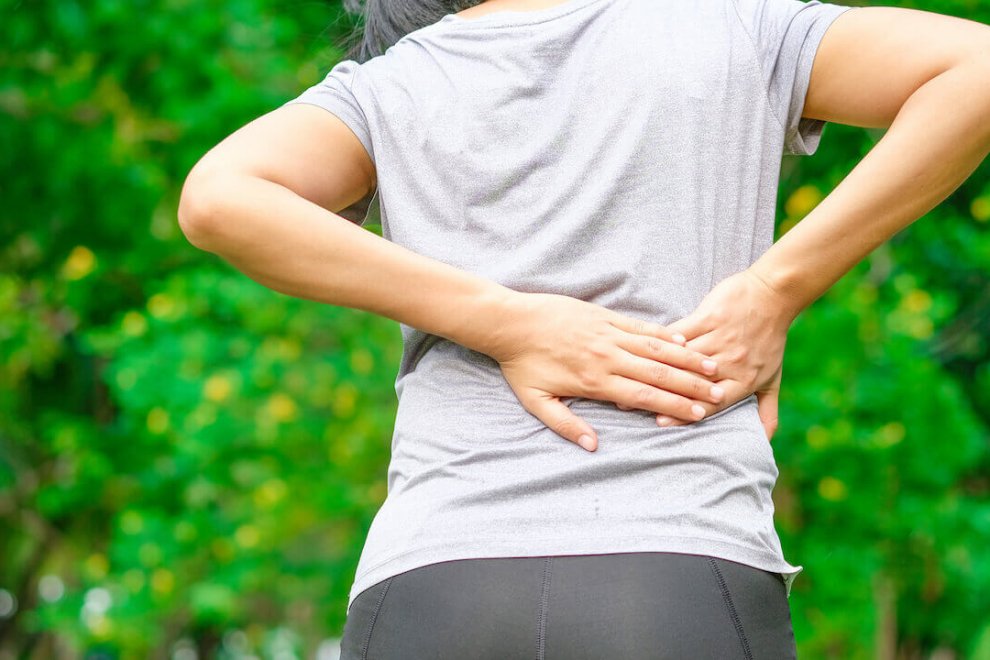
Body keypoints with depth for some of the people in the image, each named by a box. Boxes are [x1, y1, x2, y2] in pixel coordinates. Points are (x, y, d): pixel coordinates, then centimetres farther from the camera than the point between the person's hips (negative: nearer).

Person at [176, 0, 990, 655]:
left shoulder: (381, 90, 18)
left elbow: (216, 199, -2)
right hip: (691, 588, -1)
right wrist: (775, 292, 3)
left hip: (433, 584, 1)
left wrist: (507, 327, -4)